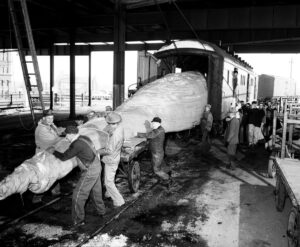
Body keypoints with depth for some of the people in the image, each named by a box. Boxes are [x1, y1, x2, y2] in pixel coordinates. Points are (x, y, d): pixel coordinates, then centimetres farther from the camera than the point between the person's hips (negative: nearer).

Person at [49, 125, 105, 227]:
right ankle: (101, 211, 43)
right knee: (96, 191, 25)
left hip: (90, 172, -9)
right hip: (97, 167, 9)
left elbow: (64, 157, -18)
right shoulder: (84, 138, 5)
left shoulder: (76, 144, -22)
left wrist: (53, 151, -3)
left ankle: (78, 220, 11)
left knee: (78, 195, 1)